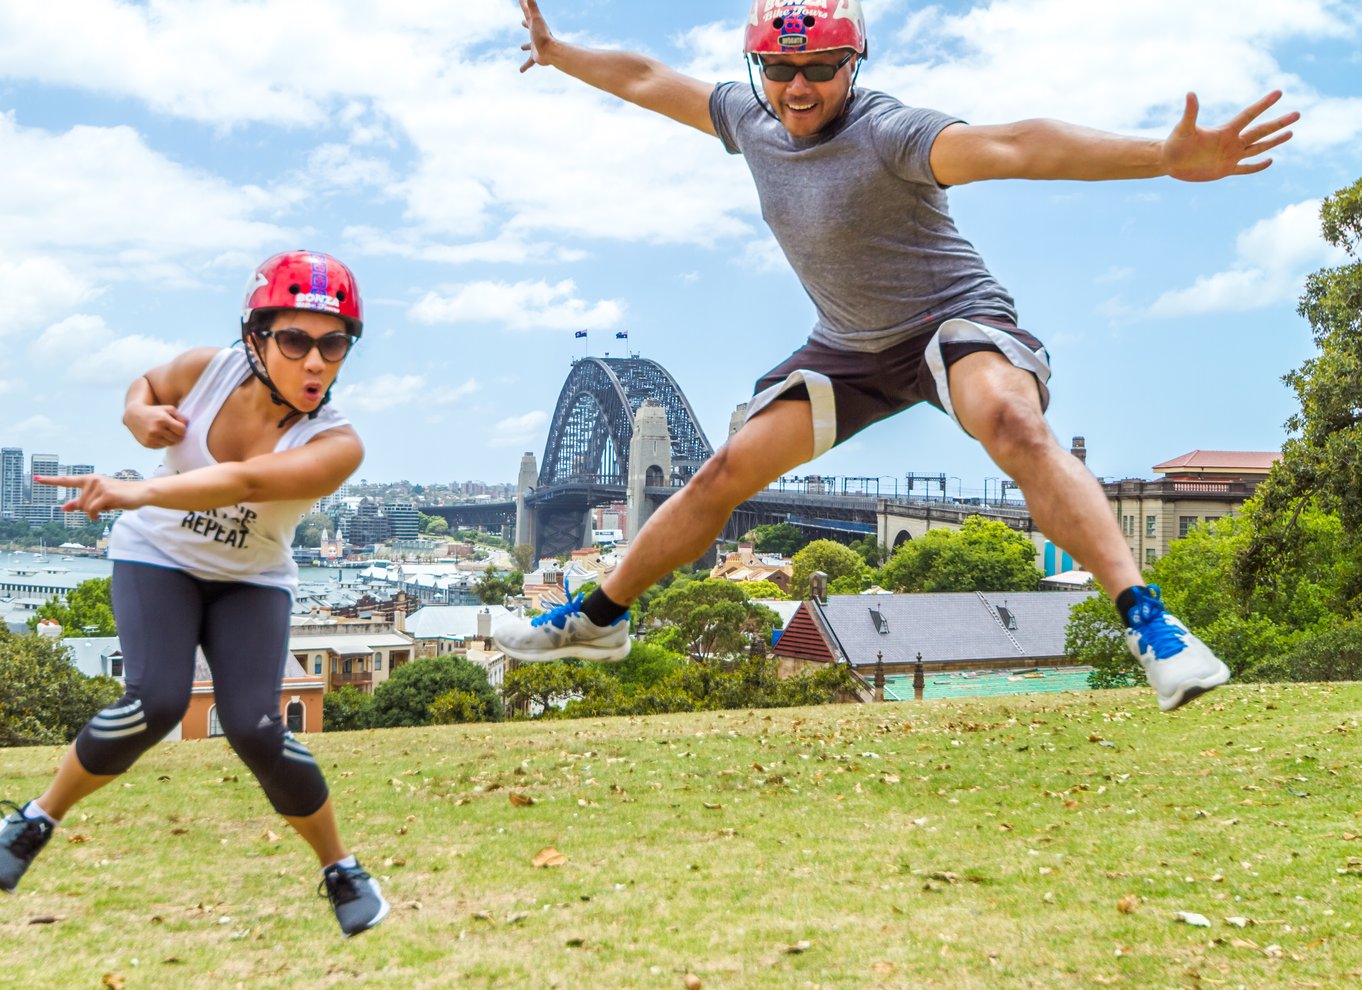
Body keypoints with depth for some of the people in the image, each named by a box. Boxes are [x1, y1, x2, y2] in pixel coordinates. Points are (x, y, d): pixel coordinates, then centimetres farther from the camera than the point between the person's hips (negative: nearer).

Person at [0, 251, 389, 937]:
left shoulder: (336, 445, -28)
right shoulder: (209, 370, -19)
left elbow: (246, 480, -47)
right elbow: (145, 385, 5)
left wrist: (138, 492, -61)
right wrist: (141, 416, -20)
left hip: (251, 582, -1)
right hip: (157, 556, 1)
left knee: (254, 729, -19)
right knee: (157, 702, -23)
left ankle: (340, 869, 4)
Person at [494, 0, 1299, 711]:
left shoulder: (888, 133, -27)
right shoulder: (749, 119, -6)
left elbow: (1010, 146, -44)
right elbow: (648, 80, 12)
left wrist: (1164, 157, -57)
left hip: (955, 317, -6)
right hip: (852, 345, 7)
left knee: (1013, 424, -38)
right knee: (726, 474, 6)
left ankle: (1147, 620, -41)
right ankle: (601, 618, 22)